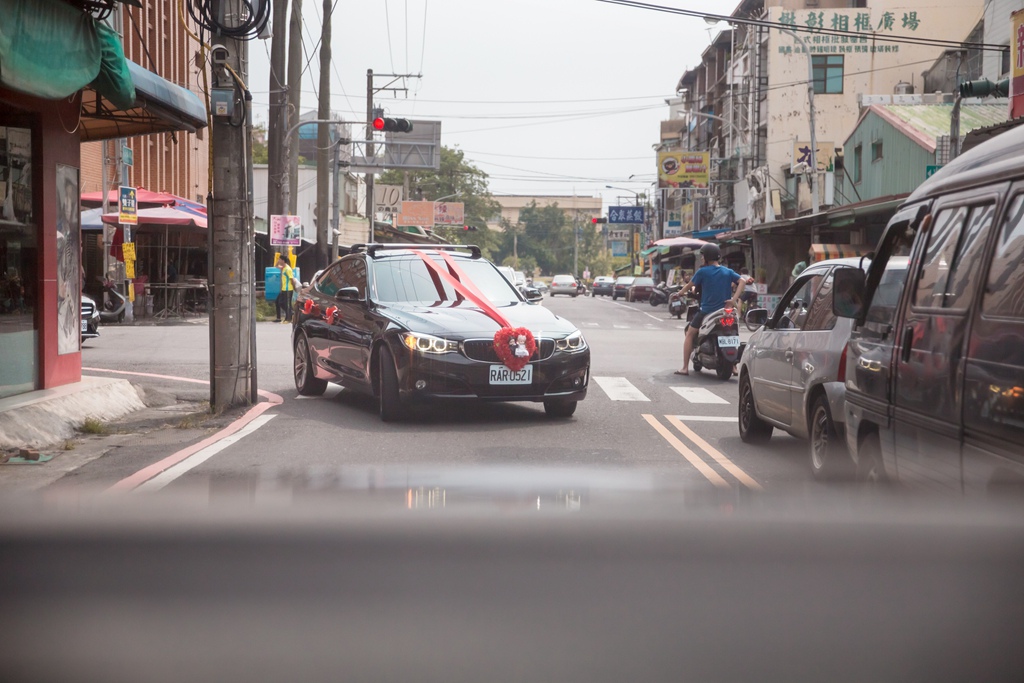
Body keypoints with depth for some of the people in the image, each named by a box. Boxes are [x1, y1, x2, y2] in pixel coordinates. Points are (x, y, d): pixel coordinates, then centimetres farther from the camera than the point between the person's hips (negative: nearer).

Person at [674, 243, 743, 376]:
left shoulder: (703, 271, -5)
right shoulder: (728, 271, 6)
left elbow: (689, 285, 2)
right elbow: (742, 281, -4)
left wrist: (681, 293, 21)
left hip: (706, 310, -4)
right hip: (725, 310, 4)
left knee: (690, 334, 10)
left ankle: (685, 368, 4)